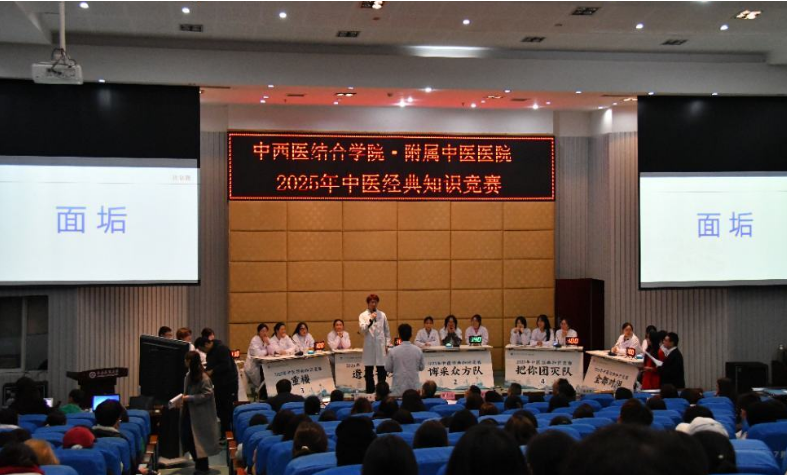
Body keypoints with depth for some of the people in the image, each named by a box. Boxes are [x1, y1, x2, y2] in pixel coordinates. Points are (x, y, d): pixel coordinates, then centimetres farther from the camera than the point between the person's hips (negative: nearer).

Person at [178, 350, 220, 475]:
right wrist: (183, 399, 2)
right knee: (187, 437, 10)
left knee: (199, 440, 1)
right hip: (189, 412, 8)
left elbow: (208, 394, -21)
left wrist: (190, 398, -21)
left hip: (200, 414, -8)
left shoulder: (203, 377, -18)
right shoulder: (189, 375, 7)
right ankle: (199, 463, 26)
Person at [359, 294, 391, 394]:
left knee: (382, 370, 2)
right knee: (369, 371, 5)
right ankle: (370, 391, 13)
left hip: (381, 346, 1)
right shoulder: (363, 316, 3)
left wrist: (387, 343, 6)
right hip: (369, 346, -1)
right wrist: (370, 320, -20)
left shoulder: (382, 315, 7)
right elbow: (363, 330, -10)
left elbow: (387, 330, 12)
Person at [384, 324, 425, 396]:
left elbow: (388, 368, 0)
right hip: (414, 388, 2)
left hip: (399, 388, -2)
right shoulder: (418, 350, -5)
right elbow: (421, 367, 8)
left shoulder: (393, 351, -11)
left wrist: (387, 357, 16)